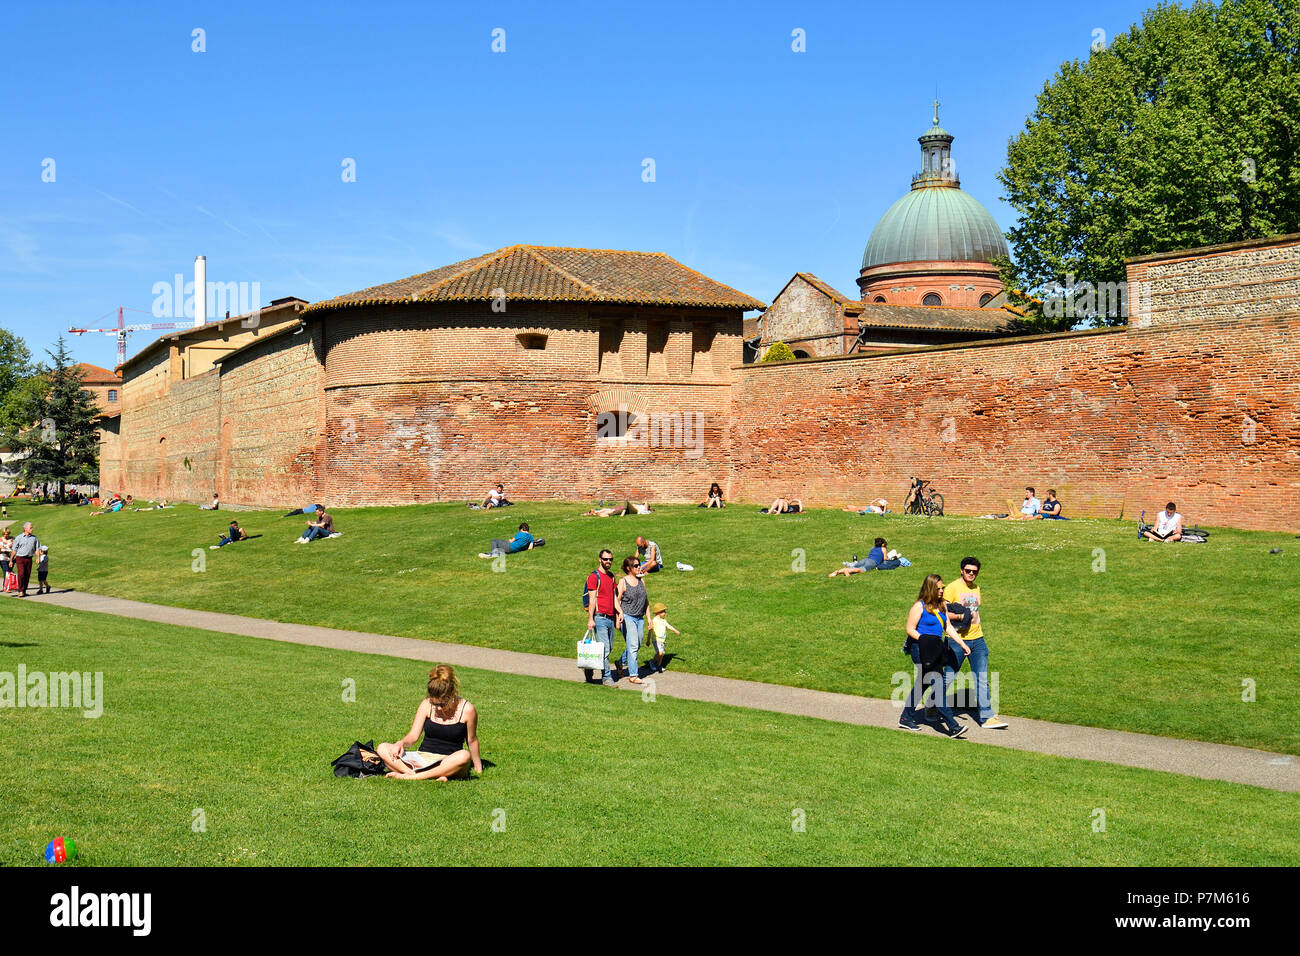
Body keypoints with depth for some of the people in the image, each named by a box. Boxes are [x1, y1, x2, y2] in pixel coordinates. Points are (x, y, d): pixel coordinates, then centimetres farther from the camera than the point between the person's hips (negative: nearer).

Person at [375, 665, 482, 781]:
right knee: (382, 749, -19)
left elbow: (471, 741, 5)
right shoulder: (426, 705, 0)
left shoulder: (467, 709, -6)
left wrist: (478, 767, 11)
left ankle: (413, 777, -34)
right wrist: (401, 743, -21)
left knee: (464, 756, -39)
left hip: (450, 763, -3)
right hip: (423, 757, 3)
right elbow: (413, 735, 0)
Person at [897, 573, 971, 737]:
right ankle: (952, 726, -16)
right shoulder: (919, 607, -11)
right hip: (921, 650, -9)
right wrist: (925, 641, -20)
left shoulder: (941, 606, 12)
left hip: (935, 651, 9)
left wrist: (962, 644, 10)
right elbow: (910, 629, -10)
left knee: (922, 685, 16)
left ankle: (906, 718, 29)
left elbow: (948, 628, 17)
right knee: (938, 682, -14)